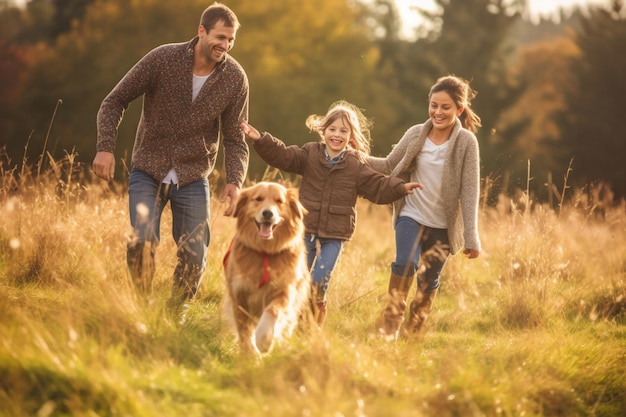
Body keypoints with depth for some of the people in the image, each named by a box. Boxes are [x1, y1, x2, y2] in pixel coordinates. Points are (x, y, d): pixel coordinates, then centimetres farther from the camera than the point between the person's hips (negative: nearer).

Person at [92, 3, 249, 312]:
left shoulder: (235, 79, -8)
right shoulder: (163, 59, -15)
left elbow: (235, 139, -1)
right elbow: (115, 101, -7)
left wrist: (234, 181, -18)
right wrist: (105, 147, -21)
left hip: (193, 179, 2)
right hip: (148, 171, -2)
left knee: (194, 257, -1)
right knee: (142, 243, -19)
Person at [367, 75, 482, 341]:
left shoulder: (466, 142, -11)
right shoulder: (416, 134, -4)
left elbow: (469, 191, -12)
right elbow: (388, 166, 7)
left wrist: (471, 237, -14)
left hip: (443, 226, -1)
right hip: (411, 216, 1)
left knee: (429, 282, 10)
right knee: (406, 264, -23)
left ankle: (414, 335, 29)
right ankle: (390, 324, -9)